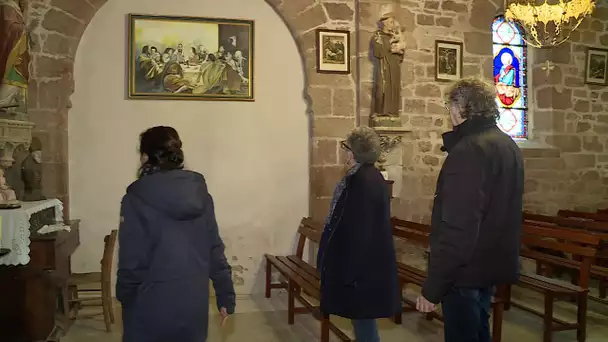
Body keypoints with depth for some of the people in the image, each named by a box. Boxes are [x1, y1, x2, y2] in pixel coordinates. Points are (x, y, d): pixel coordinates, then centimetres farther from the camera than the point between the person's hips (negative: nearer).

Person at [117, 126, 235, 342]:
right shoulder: (200, 192, 0)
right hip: (194, 303, 4)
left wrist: (124, 296, 5)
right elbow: (215, 249, 1)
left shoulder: (137, 198, -12)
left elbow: (131, 259, -11)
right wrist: (226, 296, 7)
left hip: (151, 305, -4)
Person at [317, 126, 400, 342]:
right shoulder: (373, 177, 10)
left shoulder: (361, 181, -21)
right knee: (363, 317, 19)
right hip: (372, 260, 10)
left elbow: (358, 230, -23)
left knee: (362, 318, 2)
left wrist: (349, 271, -19)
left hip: (362, 264, -10)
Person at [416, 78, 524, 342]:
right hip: (493, 264, 9)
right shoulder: (508, 145, 10)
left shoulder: (469, 150, -22)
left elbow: (457, 228, -27)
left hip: (467, 271, -9)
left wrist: (433, 288, -22)